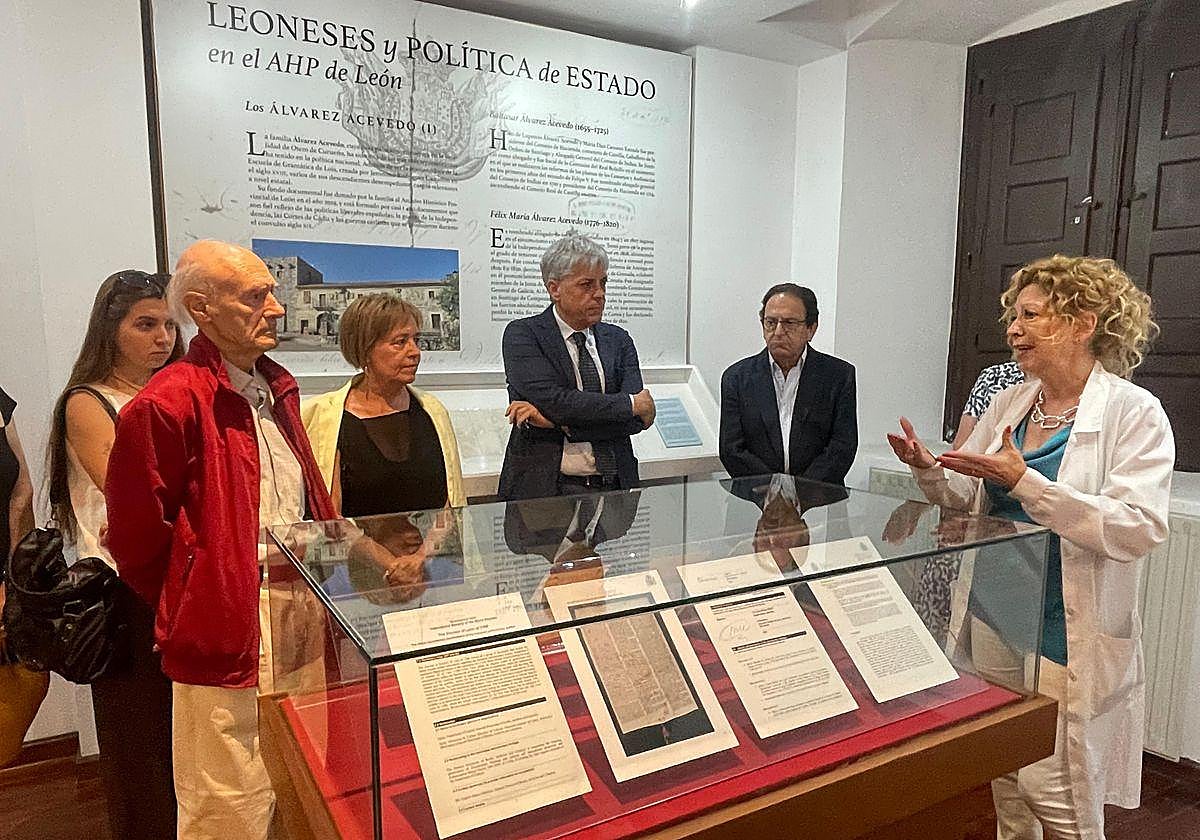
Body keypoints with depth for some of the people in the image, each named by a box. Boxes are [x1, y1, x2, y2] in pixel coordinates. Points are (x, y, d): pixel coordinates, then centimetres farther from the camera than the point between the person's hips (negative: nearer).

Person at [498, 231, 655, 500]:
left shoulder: (618, 340, 12)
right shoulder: (522, 334, 1)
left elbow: (637, 420, 0)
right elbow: (553, 399, -14)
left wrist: (556, 419, -10)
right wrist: (631, 404, -7)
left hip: (614, 488, 5)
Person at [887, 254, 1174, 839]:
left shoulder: (1134, 412, -9)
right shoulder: (1007, 403, 7)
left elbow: (1136, 529, -21)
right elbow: (970, 500, 14)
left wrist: (1022, 480, -27)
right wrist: (929, 468, -7)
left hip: (1067, 635, -5)